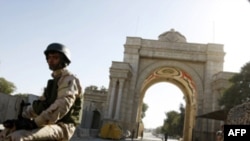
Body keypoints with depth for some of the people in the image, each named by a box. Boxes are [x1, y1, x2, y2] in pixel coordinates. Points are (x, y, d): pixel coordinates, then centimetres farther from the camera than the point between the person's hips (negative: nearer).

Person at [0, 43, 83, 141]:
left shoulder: (69, 79, -8)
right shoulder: (53, 81, 23)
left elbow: (61, 107, -24)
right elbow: (40, 103, 19)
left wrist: (35, 123, -26)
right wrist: (22, 118, 5)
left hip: (62, 126, -9)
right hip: (51, 123, 9)